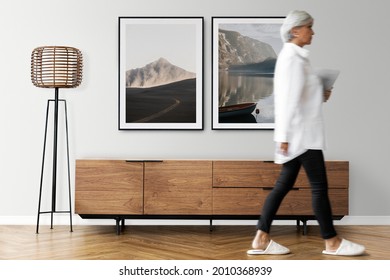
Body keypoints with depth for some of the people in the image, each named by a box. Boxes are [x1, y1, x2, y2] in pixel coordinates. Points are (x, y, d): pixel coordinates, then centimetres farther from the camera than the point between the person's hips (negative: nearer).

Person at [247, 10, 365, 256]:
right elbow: (288, 99, -20)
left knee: (284, 184, 8)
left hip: (302, 133, 10)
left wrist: (320, 96, 7)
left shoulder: (295, 57, 16)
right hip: (301, 133, -10)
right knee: (319, 185, -1)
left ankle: (261, 240, 9)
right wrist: (284, 136, -22)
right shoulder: (292, 58, -14)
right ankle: (332, 241, 10)